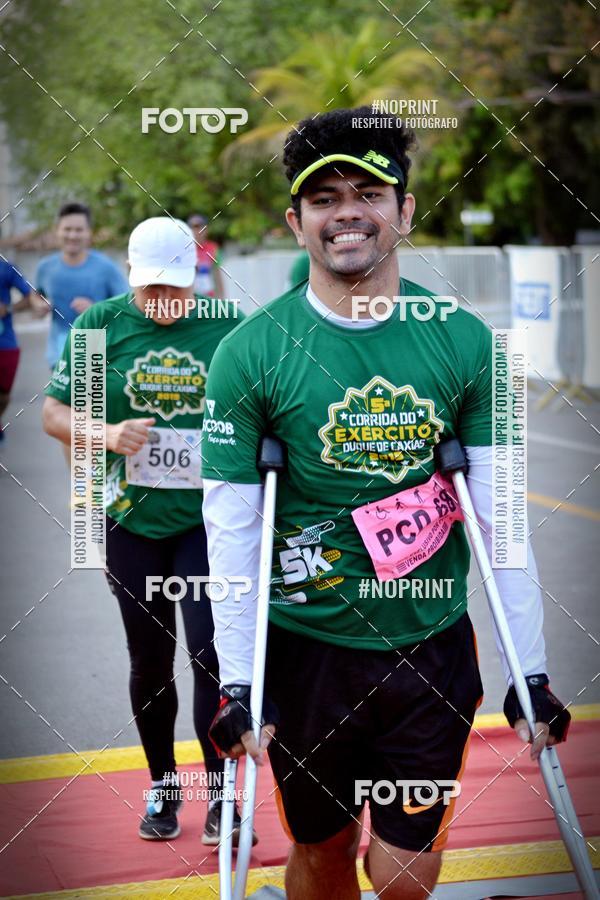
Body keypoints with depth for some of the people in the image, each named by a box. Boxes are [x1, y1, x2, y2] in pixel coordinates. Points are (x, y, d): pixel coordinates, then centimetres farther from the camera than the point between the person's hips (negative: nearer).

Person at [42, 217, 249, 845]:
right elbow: (53, 414, 2)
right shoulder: (102, 325, -2)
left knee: (208, 651, -9)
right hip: (131, 519, 2)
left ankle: (219, 796, 3)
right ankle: (162, 786, 30)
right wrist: (108, 435, -16)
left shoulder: (229, 328, -4)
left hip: (208, 517, -1)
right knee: (150, 660, 12)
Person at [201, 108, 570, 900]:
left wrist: (532, 673, -4)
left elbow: (504, 518, -2)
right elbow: (231, 533, -7)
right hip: (307, 648, -1)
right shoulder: (250, 352, -8)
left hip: (433, 646, 1)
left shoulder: (464, 342, -3)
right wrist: (237, 686, -10)